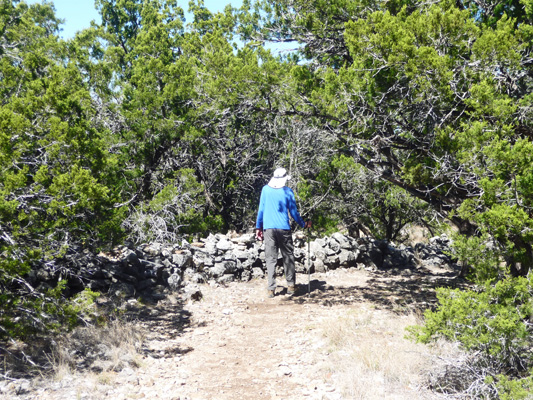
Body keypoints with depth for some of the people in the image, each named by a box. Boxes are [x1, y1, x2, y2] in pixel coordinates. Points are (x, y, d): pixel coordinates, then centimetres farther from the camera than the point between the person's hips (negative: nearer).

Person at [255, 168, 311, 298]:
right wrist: (303, 225, 16)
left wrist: (258, 227, 15)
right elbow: (293, 212, 3)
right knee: (288, 257, 10)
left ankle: (271, 289, -1)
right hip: (284, 229, -2)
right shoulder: (287, 191, -1)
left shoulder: (265, 189, 5)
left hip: (268, 228, 2)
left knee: (270, 259, 3)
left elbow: (261, 210, 8)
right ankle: (291, 286, 14)